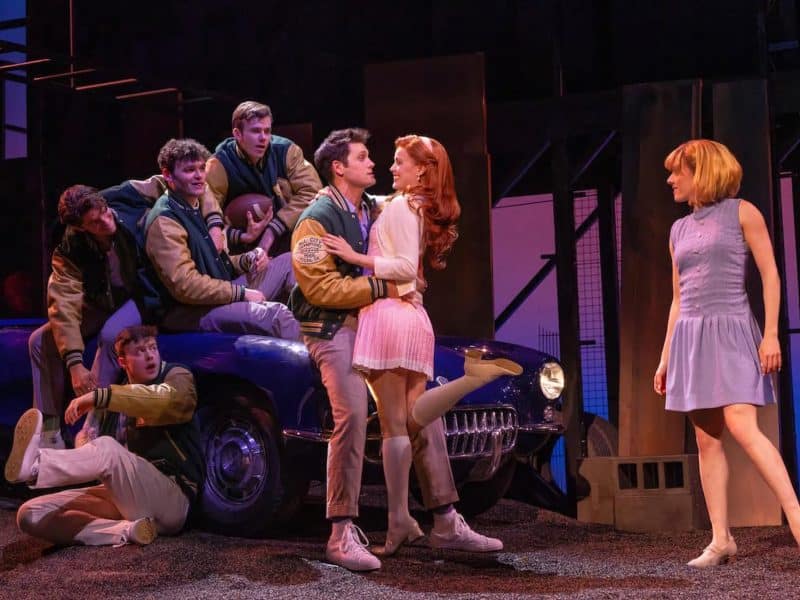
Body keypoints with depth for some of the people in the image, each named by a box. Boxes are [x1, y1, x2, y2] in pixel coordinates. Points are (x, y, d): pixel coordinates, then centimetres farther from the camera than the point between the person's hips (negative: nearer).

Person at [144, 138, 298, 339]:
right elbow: (184, 285, -24)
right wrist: (241, 293, -18)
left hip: (220, 295, 11)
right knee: (275, 314, -30)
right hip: (190, 312, -11)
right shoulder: (164, 221, -16)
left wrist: (246, 260, 0)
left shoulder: (197, 207, 16)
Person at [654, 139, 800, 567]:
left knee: (741, 426, -21)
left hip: (730, 330, -6)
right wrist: (665, 356, 17)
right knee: (706, 440, 1)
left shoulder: (741, 213, 1)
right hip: (691, 337, 6)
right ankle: (720, 539, 2)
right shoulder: (679, 230, 16)